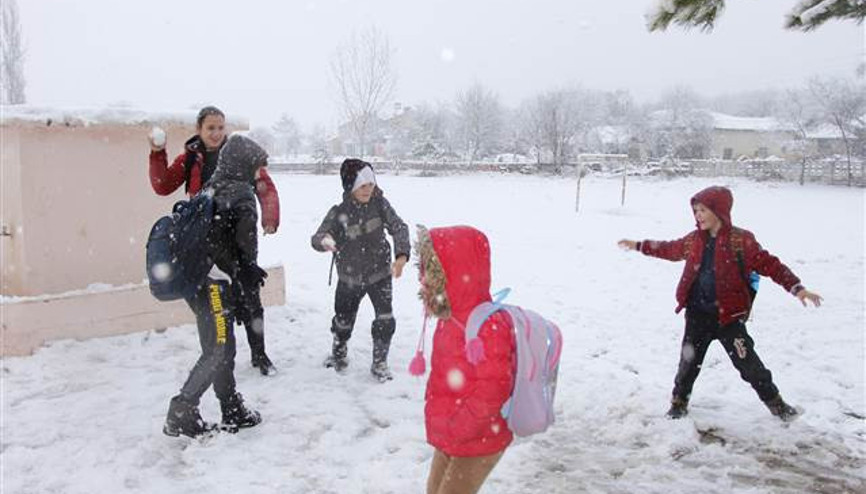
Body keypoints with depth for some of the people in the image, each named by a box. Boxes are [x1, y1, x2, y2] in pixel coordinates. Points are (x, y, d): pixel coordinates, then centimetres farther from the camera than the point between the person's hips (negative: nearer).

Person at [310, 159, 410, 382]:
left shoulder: (380, 204, -11)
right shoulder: (338, 213, -15)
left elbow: (398, 227, -15)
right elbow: (316, 238, -17)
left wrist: (401, 255, -31)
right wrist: (324, 240, -44)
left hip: (379, 273, 0)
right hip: (349, 277, 0)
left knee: (385, 320, -9)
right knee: (343, 320, 15)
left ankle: (379, 363, 13)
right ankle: (339, 352, 47)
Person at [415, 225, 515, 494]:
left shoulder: (487, 326, -29)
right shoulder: (452, 317, 1)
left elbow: (491, 393, -30)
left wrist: (453, 430, -21)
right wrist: (439, 421, 9)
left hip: (477, 443, -9)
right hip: (449, 438, 9)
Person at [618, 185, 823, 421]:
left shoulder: (741, 240, -11)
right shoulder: (694, 240, 4)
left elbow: (769, 264, -11)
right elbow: (669, 249, 21)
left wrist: (797, 288, -20)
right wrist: (639, 246, 26)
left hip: (729, 315, -4)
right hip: (697, 314, 4)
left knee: (748, 362, 2)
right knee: (689, 360, 11)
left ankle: (774, 401, 23)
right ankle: (679, 401, 29)